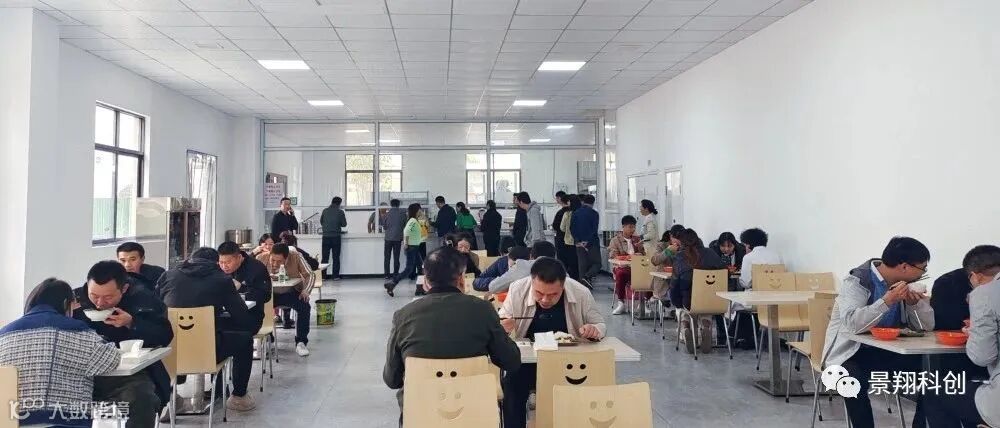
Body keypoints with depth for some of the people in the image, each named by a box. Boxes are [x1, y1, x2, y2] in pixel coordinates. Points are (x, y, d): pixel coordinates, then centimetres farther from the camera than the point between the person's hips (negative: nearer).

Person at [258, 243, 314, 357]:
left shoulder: (295, 257, -13)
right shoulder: (262, 259, -12)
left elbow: (309, 275, -8)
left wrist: (306, 291, -22)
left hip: (292, 293, -1)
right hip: (270, 294, 1)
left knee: (304, 307, -28)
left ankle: (301, 342, -12)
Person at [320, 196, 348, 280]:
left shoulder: (325, 210, 2)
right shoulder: (340, 212, -4)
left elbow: (321, 222, 12)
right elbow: (344, 224, 1)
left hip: (326, 236, 2)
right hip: (336, 236, -2)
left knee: (325, 257, 7)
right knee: (336, 257, 5)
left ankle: (323, 275, 7)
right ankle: (335, 276, 5)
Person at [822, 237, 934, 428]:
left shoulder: (905, 283, 3)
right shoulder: (857, 281, -17)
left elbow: (927, 326, 1)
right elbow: (852, 324, -32)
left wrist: (915, 301, -17)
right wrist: (886, 301, -37)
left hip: (889, 352, 6)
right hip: (851, 352, -6)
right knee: (855, 381, -35)